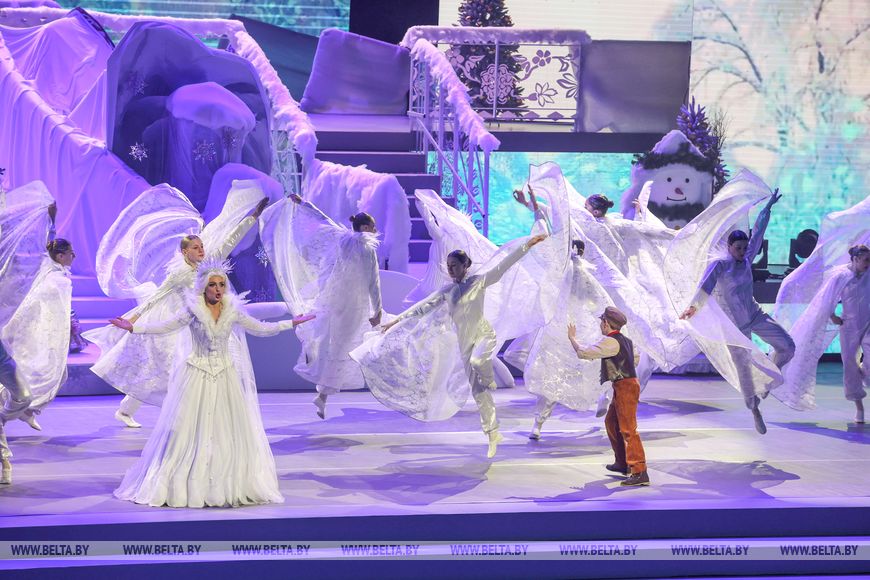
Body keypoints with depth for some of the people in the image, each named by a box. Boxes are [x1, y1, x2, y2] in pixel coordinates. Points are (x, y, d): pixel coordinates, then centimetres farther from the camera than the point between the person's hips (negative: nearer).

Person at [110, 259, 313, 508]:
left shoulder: (232, 310, 2)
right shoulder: (193, 310, -6)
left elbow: (260, 328, 11)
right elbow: (166, 327, -9)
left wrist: (291, 323, 12)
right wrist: (133, 327, -20)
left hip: (225, 375, 3)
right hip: (197, 375, -3)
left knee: (229, 431, 4)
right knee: (190, 430, -2)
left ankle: (228, 487, 15)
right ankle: (181, 487, 7)